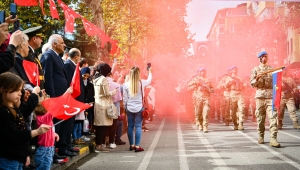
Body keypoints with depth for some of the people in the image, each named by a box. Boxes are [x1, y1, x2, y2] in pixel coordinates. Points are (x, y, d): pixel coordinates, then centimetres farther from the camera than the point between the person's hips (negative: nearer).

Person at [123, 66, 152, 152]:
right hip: (139, 108, -2)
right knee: (138, 126, 1)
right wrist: (150, 71, 33)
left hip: (129, 108, 2)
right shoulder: (142, 83, -7)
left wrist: (125, 108, 14)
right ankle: (137, 146, -1)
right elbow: (149, 80, 16)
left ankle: (131, 145, 18)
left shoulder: (126, 85, -5)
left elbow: (124, 98, 1)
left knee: (130, 126, 11)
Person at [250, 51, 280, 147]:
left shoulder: (271, 69, 15)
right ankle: (260, 137, 15)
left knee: (273, 116, -12)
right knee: (260, 117, 3)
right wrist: (257, 79, -15)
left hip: (271, 94, 0)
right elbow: (252, 83, 5)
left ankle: (273, 138, -17)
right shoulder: (255, 69, 11)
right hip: (260, 94, 0)